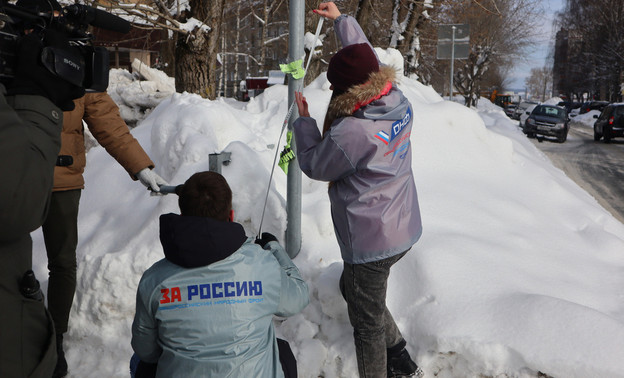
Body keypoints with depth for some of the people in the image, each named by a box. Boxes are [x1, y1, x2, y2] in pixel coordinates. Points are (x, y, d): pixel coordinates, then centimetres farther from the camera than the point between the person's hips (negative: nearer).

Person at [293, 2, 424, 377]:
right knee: (352, 288, 29)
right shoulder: (400, 103, -6)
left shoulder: (350, 133, -30)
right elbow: (367, 58, 11)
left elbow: (314, 166, -10)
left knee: (367, 324, 11)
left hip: (371, 243, -9)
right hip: (404, 230, 9)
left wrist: (304, 120, 2)